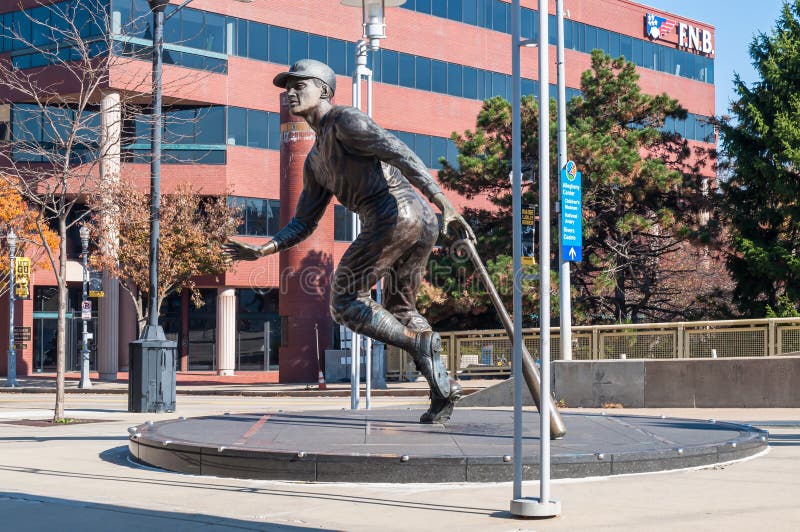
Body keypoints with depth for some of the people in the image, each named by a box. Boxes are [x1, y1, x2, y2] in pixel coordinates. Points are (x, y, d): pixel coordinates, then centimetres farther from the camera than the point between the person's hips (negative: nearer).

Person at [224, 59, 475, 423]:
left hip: (396, 213, -10)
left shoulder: (345, 121, 0)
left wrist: (442, 202, -21)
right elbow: (302, 225, 27)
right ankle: (443, 388, 14)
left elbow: (400, 155, -12)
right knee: (400, 310, 20)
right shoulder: (316, 161, 28)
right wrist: (261, 250, 14)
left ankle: (420, 343, -11)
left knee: (345, 302, -2)